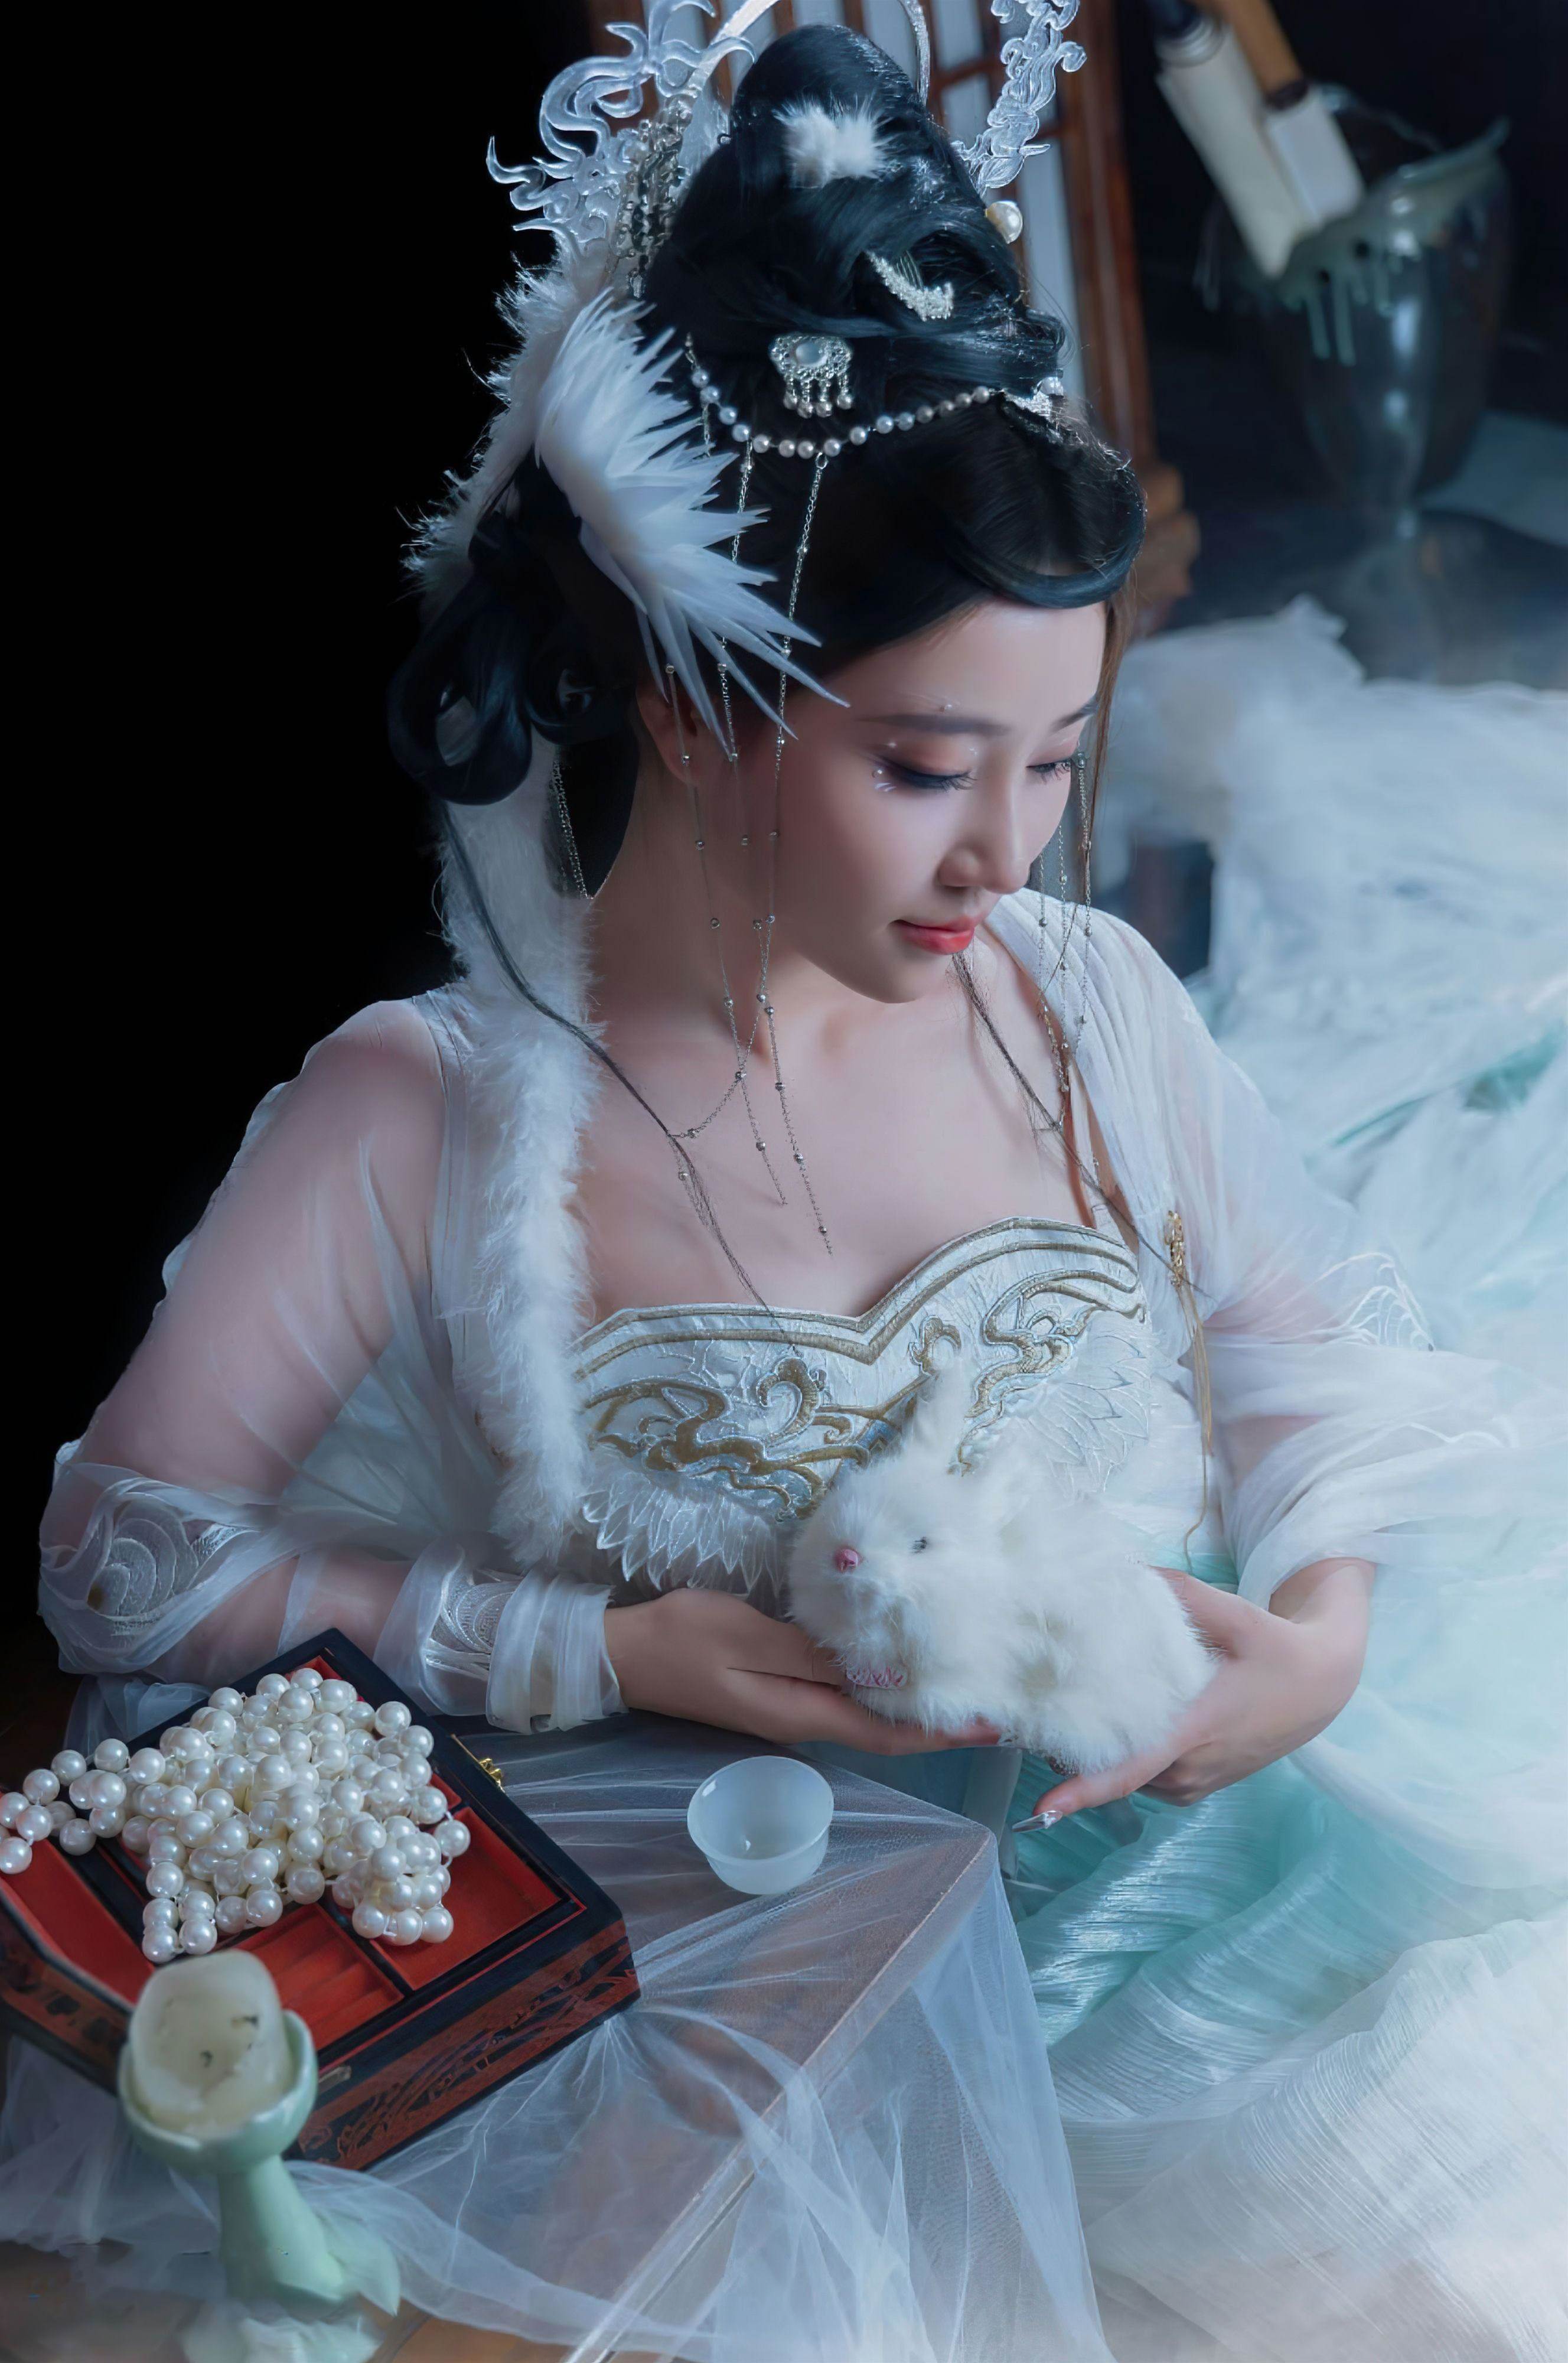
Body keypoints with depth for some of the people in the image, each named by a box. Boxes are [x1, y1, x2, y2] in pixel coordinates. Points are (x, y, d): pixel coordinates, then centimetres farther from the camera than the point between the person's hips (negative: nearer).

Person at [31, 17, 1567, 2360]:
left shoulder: (1083, 1003, -1)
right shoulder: (420, 1123, -12)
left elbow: (1324, 1349, 9)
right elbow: (125, 1566, -7)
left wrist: (1326, 1626, -11)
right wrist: (606, 1655, -15)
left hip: (1197, 1882, 4)